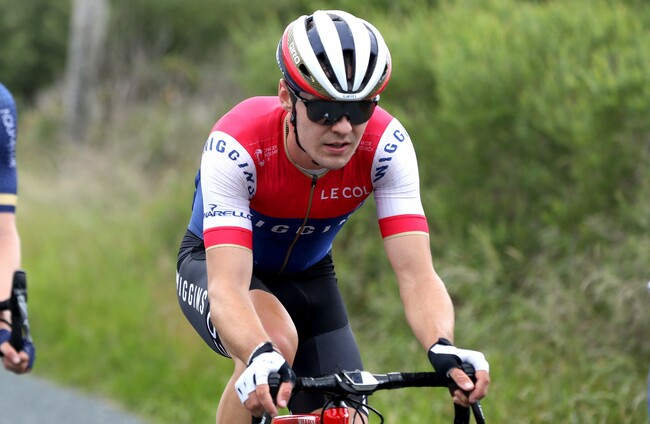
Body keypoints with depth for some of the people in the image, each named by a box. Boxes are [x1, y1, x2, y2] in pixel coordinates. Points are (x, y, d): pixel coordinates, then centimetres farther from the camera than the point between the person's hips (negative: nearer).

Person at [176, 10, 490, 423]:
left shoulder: (387, 146, -28)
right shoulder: (237, 145, -37)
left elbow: (417, 274, -34)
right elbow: (228, 289, -45)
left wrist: (444, 349, -55)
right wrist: (261, 358, -66)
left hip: (307, 275, 4)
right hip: (215, 264, -4)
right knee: (276, 340, -36)